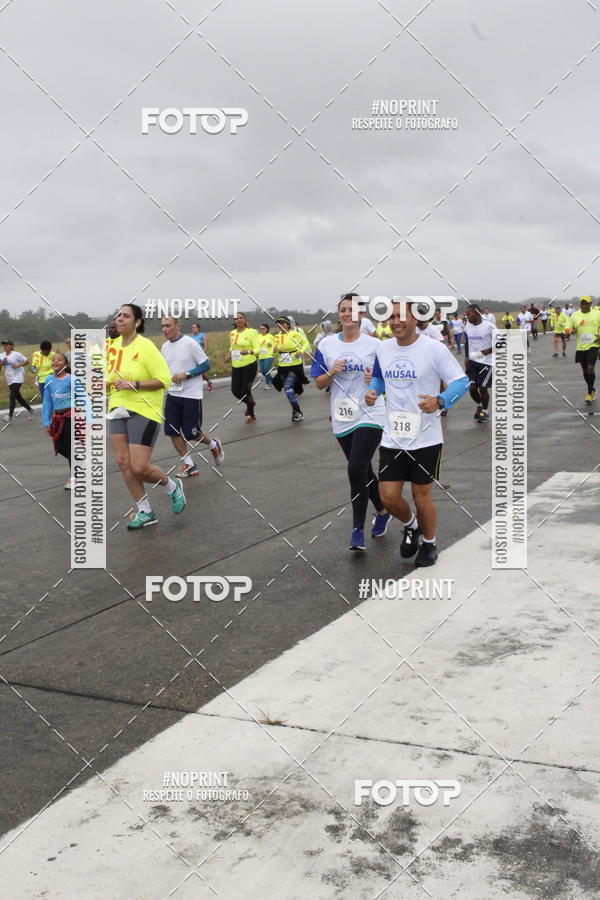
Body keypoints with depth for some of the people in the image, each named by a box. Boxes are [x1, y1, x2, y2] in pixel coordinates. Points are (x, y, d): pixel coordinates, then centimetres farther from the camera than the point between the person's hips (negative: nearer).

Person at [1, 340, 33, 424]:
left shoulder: (16, 354, -8)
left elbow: (26, 361, -5)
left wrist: (18, 365, -17)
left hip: (17, 378, -7)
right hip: (9, 380, 7)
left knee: (12, 396, -16)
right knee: (18, 397, 14)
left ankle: (10, 417, -21)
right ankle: (29, 410, 34)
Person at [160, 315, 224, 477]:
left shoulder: (190, 343, -12)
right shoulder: (165, 347, 7)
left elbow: (206, 365, -12)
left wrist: (185, 375, -20)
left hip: (191, 395, -6)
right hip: (173, 395, 6)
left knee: (191, 434, -2)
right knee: (172, 432, 0)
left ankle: (213, 444, 29)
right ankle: (189, 465, 13)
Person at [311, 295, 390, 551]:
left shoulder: (375, 345, -3)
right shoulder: (326, 345, 4)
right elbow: (319, 384, 6)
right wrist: (332, 372, -14)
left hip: (369, 416, -4)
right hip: (342, 419, 4)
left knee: (356, 471, -15)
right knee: (363, 471, 16)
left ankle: (358, 530, -4)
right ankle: (382, 512, 39)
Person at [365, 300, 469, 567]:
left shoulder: (434, 349, -13)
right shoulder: (383, 349, 4)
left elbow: (461, 381, -11)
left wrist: (440, 401, -29)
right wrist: (373, 391, -2)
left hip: (425, 438, -4)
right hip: (392, 438, 4)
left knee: (422, 496, 6)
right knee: (388, 497, 3)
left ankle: (429, 543, 33)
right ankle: (411, 525, 36)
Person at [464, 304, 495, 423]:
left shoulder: (489, 327, -14)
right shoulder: (467, 328, 3)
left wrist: (489, 350, -20)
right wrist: (466, 359, 13)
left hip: (487, 362, -5)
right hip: (473, 362, 5)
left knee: (483, 387, -2)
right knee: (472, 388, 0)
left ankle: (485, 412, 19)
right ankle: (479, 405, 29)